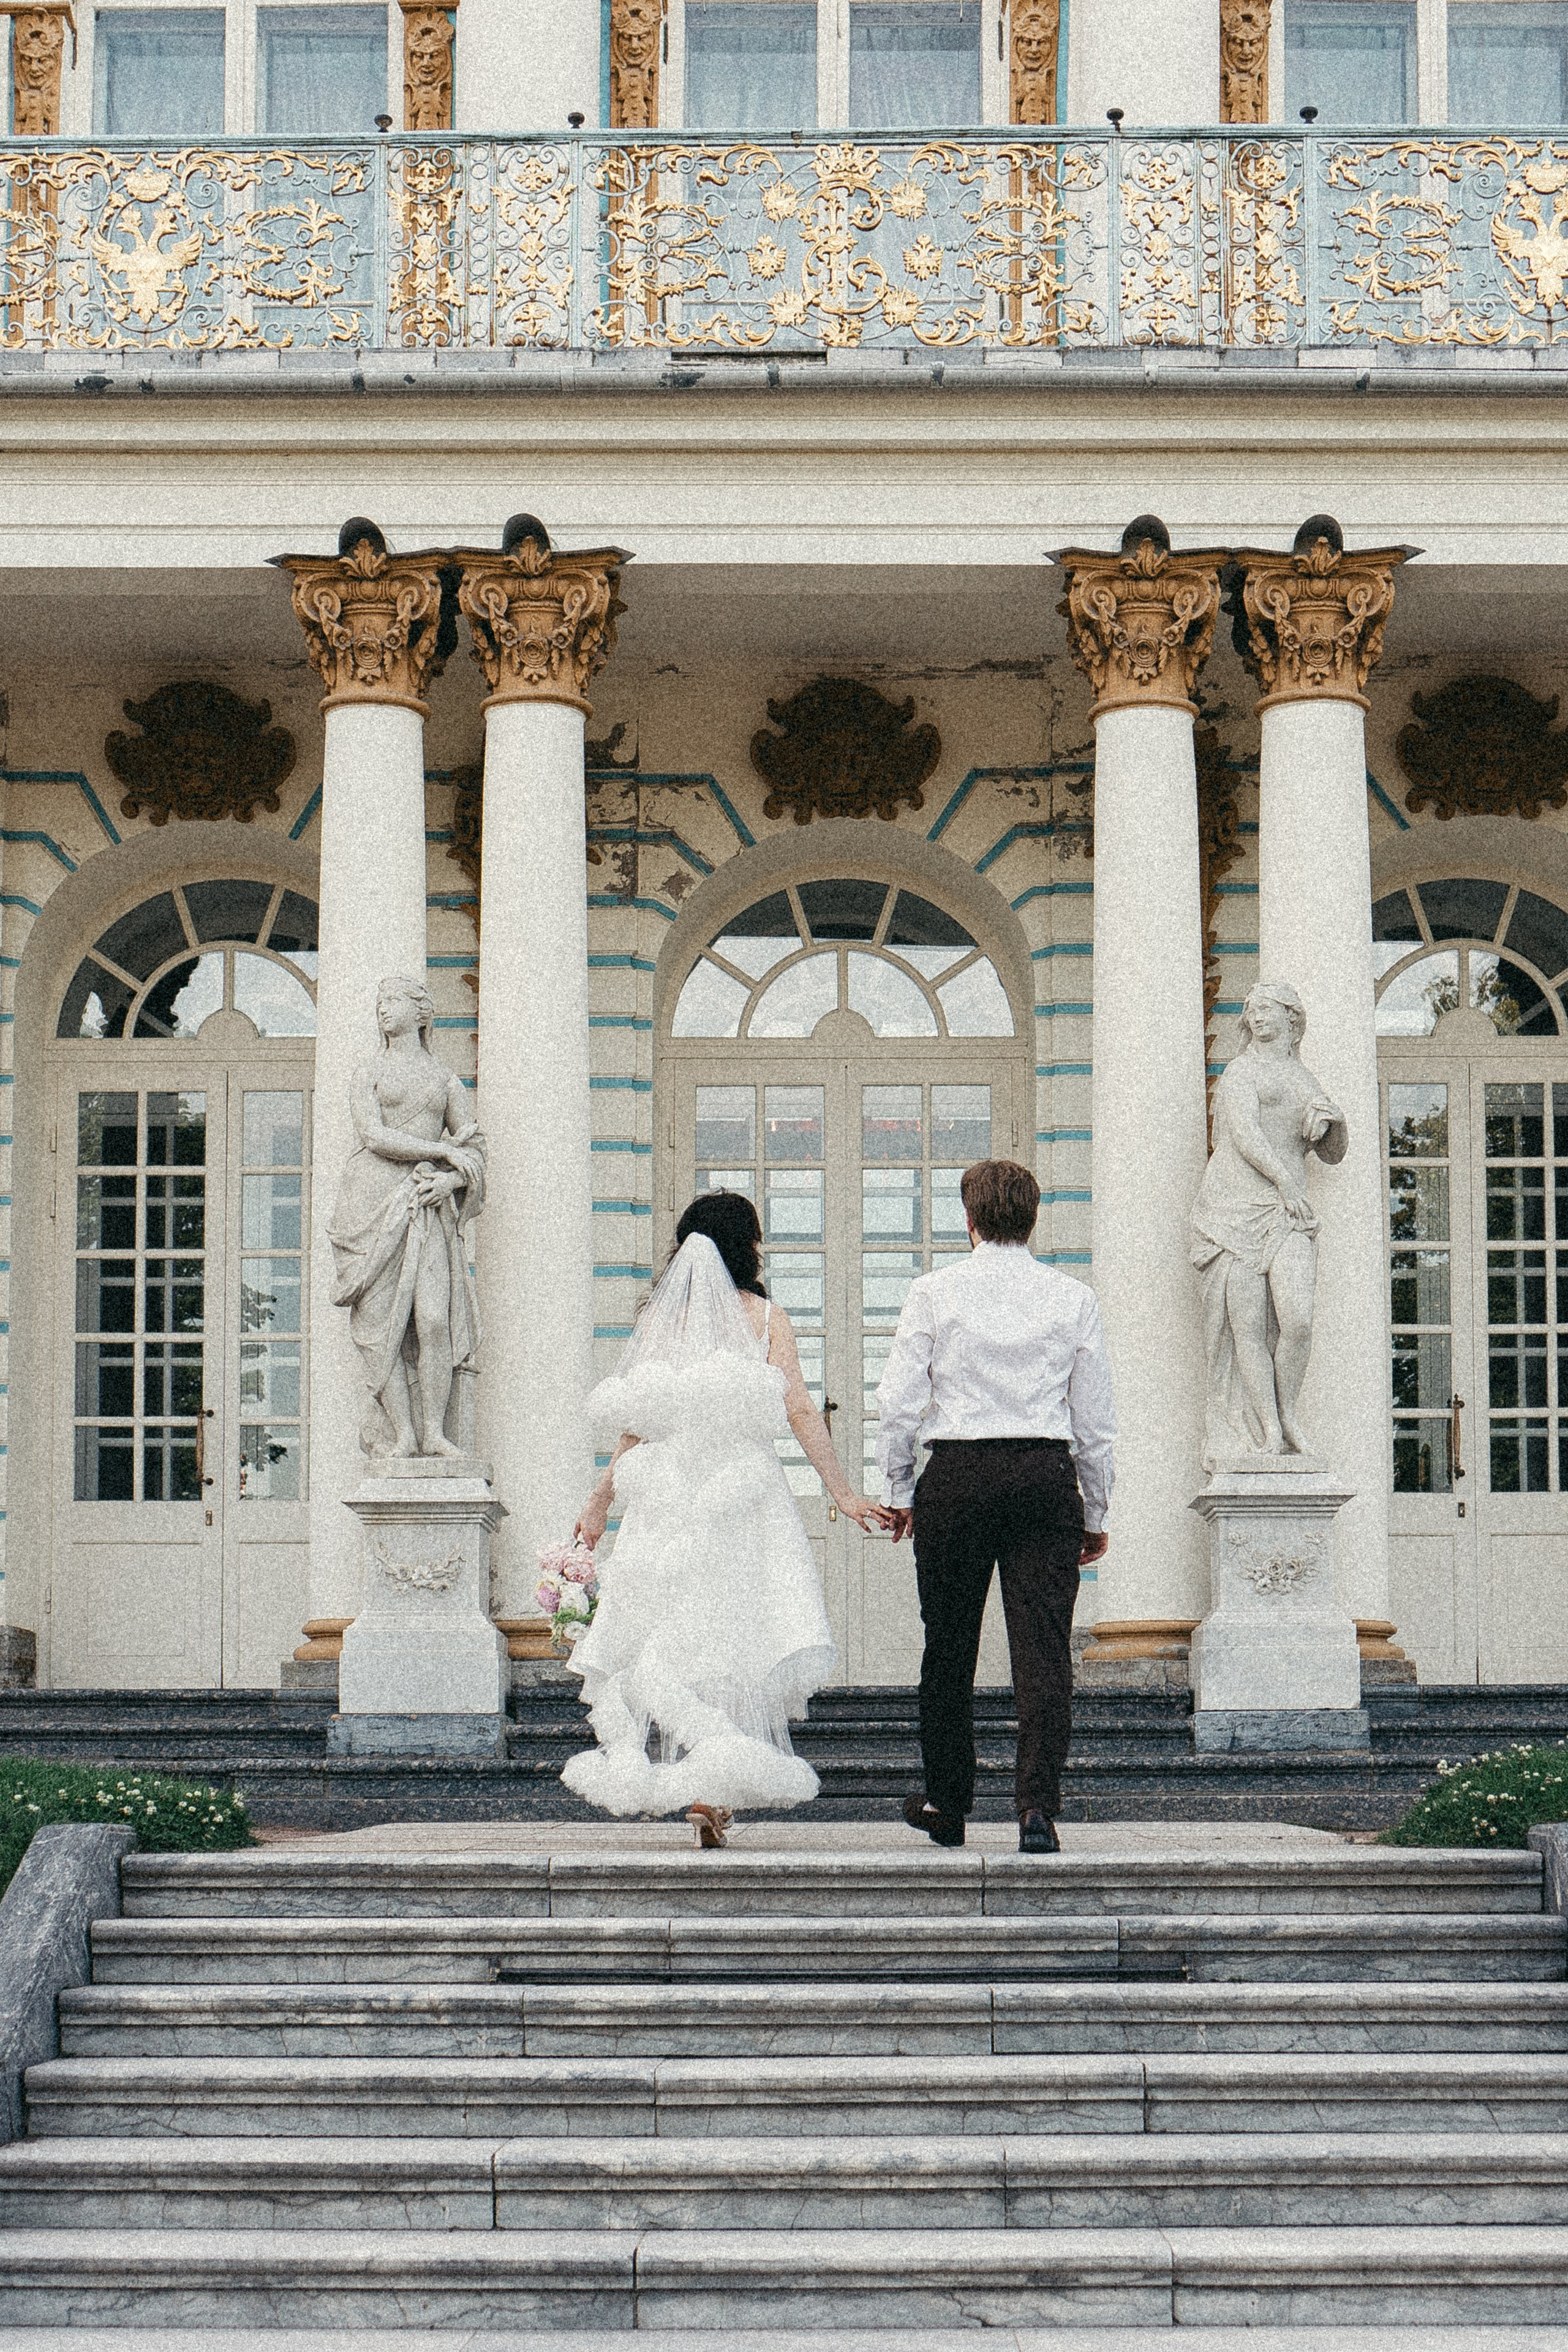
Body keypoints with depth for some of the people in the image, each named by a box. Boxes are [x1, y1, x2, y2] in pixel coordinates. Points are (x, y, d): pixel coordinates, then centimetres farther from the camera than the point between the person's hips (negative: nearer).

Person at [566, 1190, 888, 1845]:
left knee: (672, 1638, 8)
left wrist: (600, 1500, 15)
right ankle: (714, 1791, -3)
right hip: (744, 1493, -1)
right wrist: (842, 1492, -2)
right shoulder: (766, 1317, -1)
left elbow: (636, 1424, 4)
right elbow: (799, 1411, -6)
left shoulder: (659, 1318, 4)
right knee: (740, 1639, 4)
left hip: (668, 1497, 2)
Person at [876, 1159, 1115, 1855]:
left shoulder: (934, 1293, 0)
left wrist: (897, 1493, 10)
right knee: (1043, 1647, -2)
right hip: (1046, 1475, 0)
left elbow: (899, 1402, -2)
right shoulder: (1072, 1300, 4)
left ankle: (946, 1803, 23)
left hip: (957, 1474, 0)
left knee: (949, 1647, 12)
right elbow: (1096, 1421, 7)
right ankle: (1037, 1804, -14)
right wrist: (1095, 1514, 16)